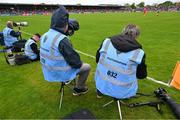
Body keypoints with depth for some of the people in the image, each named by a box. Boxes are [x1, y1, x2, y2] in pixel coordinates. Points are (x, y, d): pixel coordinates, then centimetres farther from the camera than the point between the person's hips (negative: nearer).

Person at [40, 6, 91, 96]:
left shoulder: (44, 36, -4)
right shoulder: (62, 40, -30)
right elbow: (75, 62, -25)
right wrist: (79, 63, -2)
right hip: (60, 74, -8)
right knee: (87, 67, 9)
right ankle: (79, 89, 24)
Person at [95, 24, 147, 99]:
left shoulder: (107, 41, -8)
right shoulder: (139, 53, -13)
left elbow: (97, 60, 7)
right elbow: (142, 75, 1)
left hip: (102, 86, 1)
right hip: (122, 93, 0)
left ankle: (100, 92, 26)